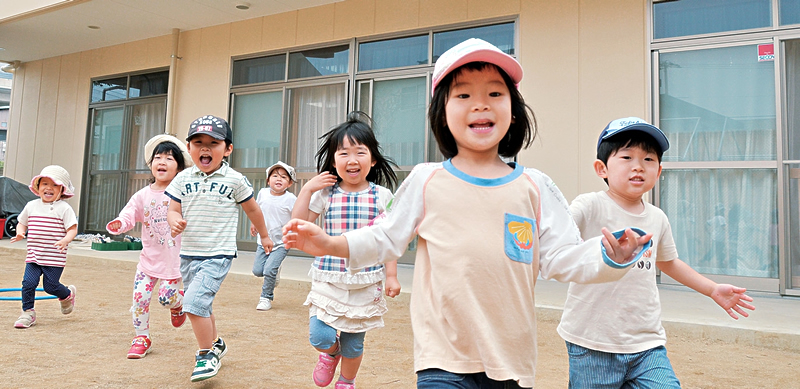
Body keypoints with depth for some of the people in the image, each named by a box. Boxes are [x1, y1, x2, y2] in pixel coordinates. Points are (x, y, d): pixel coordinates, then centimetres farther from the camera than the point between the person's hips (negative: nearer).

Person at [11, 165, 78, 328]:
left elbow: (73, 229, -8)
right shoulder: (31, 206, 8)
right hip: (33, 256, 4)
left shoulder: (64, 208, -6)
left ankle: (68, 294, 31)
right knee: (28, 283, -6)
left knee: (50, 286, 0)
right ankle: (28, 312, 10)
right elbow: (22, 222, 21)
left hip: (55, 258, -4)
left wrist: (65, 241, -27)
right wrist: (20, 233, -1)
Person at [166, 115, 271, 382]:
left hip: (218, 255, -5)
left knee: (195, 302, -19)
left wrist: (264, 235, 17)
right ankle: (215, 343, 44)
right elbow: (174, 209, 5)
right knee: (201, 305, 19)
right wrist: (174, 221, -19)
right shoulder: (183, 179, 2)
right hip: (188, 254, 5)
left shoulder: (235, 180, -6)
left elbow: (252, 210, 6)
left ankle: (207, 355, 0)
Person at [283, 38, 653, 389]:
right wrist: (331, 244, -5)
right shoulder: (425, 181, -1)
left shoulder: (535, 187, 2)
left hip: (511, 358, 2)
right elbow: (386, 239, 6)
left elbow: (561, 257, 2)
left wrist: (608, 257, -15)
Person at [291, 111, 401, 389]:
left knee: (354, 343, 10)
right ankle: (330, 352, 29)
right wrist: (307, 189, -7)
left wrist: (391, 276, 1)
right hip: (328, 280, 0)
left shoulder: (382, 196, -1)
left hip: (366, 282, 0)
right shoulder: (325, 193, -1)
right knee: (320, 337, -9)